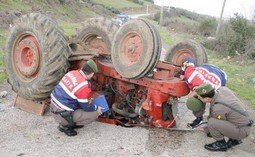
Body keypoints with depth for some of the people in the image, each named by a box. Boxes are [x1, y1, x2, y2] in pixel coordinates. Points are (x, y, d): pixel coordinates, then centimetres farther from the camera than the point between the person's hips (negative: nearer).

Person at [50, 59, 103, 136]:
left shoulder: (71, 73, 0)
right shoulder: (84, 86, -24)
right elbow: (86, 107, -12)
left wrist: (86, 99, 26)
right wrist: (96, 108, 7)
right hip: (62, 115, -8)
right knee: (95, 114, -4)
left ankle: (71, 123, 18)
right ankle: (66, 125, 1)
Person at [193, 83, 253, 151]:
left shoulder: (218, 109, -28)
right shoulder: (223, 89, -9)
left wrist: (205, 130, 10)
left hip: (241, 131, -9)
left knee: (211, 122, -25)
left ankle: (221, 144, 1)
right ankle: (235, 139, 19)